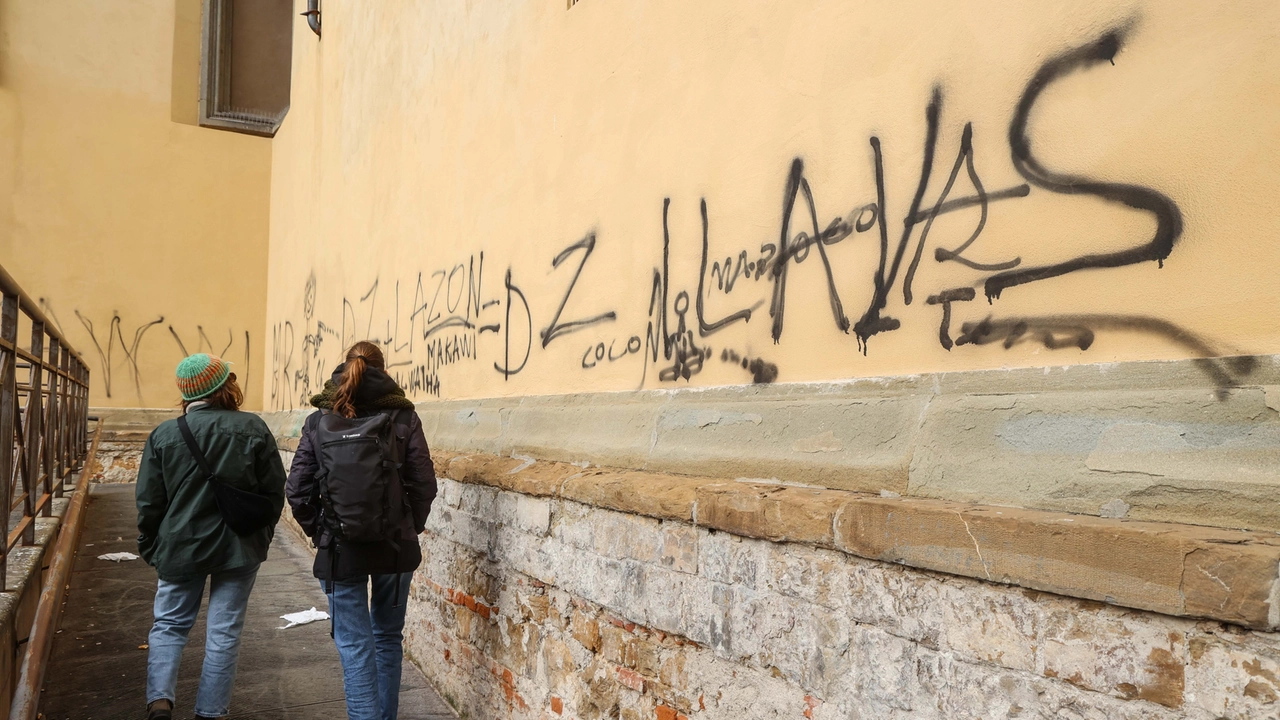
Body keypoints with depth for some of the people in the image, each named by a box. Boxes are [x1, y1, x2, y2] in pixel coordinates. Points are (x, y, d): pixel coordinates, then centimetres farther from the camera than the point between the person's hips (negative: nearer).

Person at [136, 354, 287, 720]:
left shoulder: (164, 434, -5)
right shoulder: (252, 428, -9)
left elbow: (149, 501, -1)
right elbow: (274, 489, -3)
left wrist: (150, 548, 13)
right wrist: (262, 534, 11)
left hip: (180, 548, 1)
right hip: (239, 548, -1)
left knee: (169, 624, 17)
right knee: (224, 632, 8)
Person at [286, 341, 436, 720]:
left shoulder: (318, 421, -1)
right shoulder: (403, 417, -4)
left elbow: (298, 490, -4)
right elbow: (424, 484, -8)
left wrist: (320, 532, 9)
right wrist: (409, 529, 6)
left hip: (340, 550, -1)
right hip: (395, 547, 1)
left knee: (354, 644, 8)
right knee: (388, 636, 20)